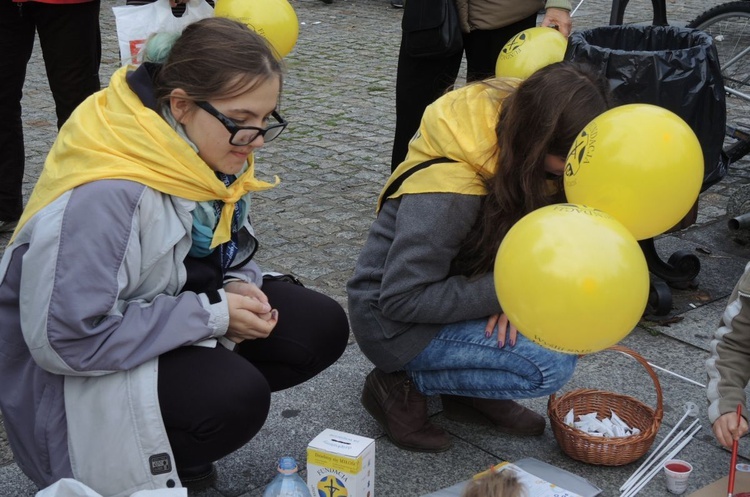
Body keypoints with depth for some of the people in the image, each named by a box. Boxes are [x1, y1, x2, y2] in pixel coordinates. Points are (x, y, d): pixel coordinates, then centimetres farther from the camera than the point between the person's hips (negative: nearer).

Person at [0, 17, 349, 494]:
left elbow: (227, 253, 11)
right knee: (234, 396, -32)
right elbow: (64, 339, -31)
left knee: (321, 327, -5)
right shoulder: (105, 195, -32)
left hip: (165, 317, 8)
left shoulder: (212, 155, -7)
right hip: (77, 377, -8)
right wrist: (212, 314, -27)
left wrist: (240, 287, -15)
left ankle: (167, 425, 4)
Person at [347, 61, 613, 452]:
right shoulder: (449, 192, -31)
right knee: (550, 365, -22)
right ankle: (402, 387, -6)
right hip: (396, 322, -8)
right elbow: (402, 299, -28)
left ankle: (473, 393, 4)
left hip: (446, 293, 8)